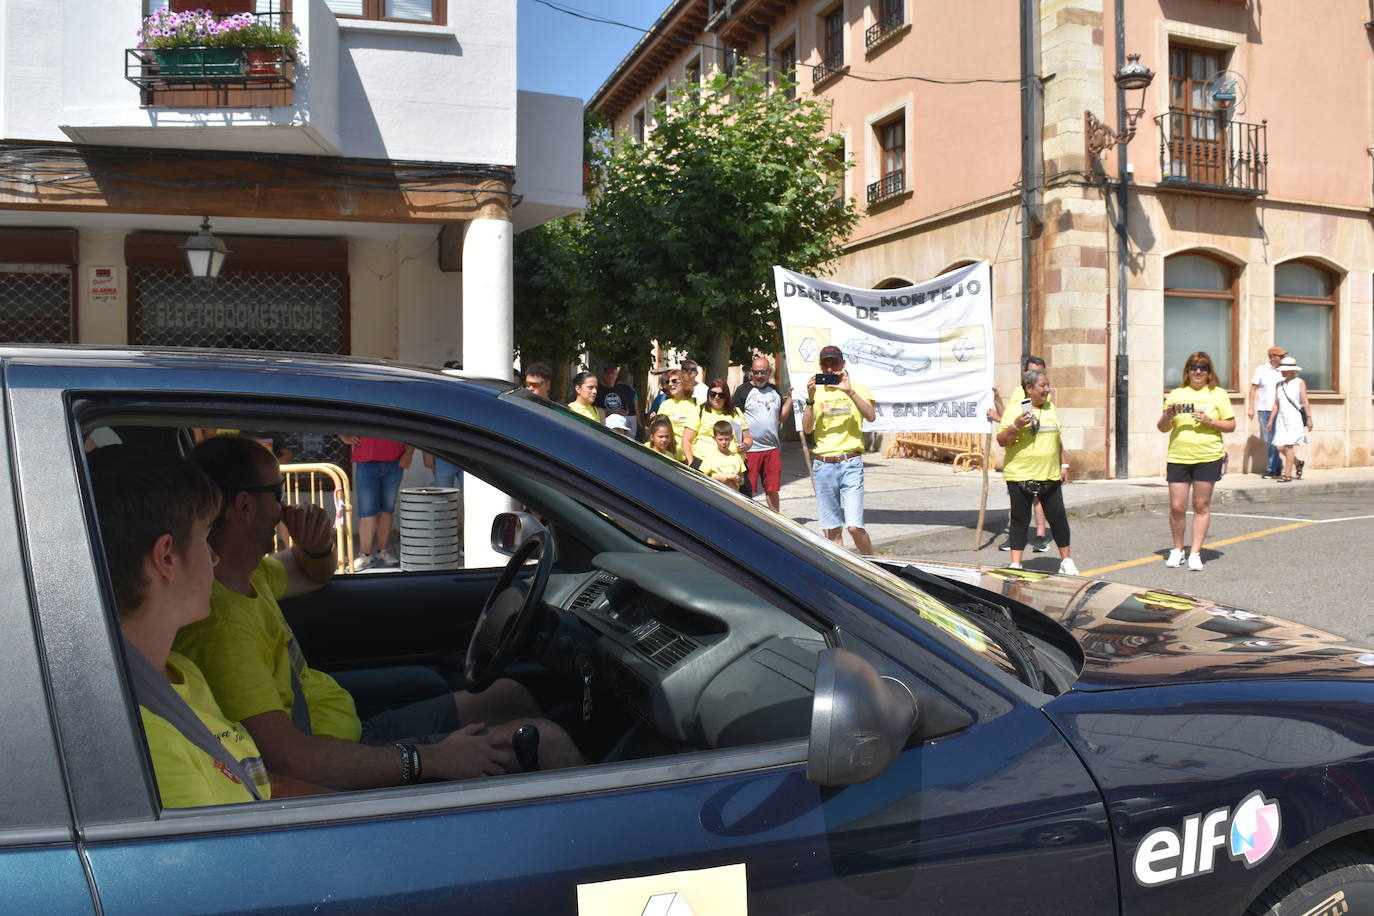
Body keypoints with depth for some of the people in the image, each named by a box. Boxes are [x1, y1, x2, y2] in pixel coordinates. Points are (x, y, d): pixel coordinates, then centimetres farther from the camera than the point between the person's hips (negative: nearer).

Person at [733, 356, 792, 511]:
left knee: (773, 490, 8)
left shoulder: (775, 391, 14)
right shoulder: (743, 391, -2)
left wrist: (790, 399, 1)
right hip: (750, 449, -4)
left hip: (772, 448, 4)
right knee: (747, 491, -1)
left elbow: (781, 418, 14)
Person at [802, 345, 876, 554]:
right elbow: (807, 429, 1)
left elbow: (871, 416, -11)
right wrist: (810, 398, -10)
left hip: (850, 463, -2)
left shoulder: (857, 388, 7)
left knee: (854, 526, -10)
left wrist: (849, 391, -19)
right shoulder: (816, 392, 13)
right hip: (822, 465, 3)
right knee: (832, 530, 5)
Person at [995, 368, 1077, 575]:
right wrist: (1016, 425, -23)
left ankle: (1066, 561, 20)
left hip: (1050, 475, 4)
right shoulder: (1015, 408, -5)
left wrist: (1064, 465, 16)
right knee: (1020, 519, 2)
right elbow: (1001, 441, -8)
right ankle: (1016, 564, 9)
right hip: (1020, 475, -4)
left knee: (1058, 517, 5)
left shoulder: (1050, 407, 12)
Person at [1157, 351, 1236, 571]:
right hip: (1178, 457, 1)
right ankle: (1177, 550, 16)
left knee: (1201, 506, 3)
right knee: (1177, 507, -1)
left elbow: (1231, 425, 4)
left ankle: (1195, 553, 9)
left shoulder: (1218, 394, 6)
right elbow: (1162, 428, 12)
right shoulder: (1176, 394, 11)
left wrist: (1210, 422, -12)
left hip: (1208, 457, -1)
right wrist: (1168, 416, -9)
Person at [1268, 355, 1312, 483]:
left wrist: (1309, 418, -11)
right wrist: (1271, 420, 9)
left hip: (1295, 418, -5)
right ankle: (1298, 464, 27)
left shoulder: (1300, 383, 0)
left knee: (1288, 445, -11)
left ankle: (1287, 475, -7)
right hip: (1281, 418, 5)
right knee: (1280, 446, 0)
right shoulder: (1279, 385, 13)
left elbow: (1305, 402, -5)